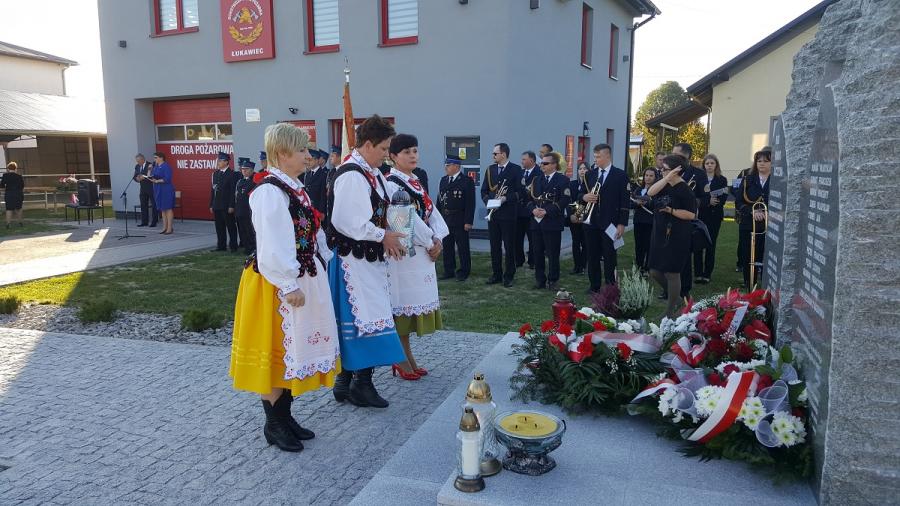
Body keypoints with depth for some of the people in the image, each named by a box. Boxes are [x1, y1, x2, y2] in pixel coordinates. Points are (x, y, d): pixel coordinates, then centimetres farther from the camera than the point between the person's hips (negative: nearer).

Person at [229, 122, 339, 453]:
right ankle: (273, 425, 19)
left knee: (292, 350, 16)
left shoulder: (295, 188, 10)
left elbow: (313, 234, 16)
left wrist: (325, 263, 12)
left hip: (304, 279, 9)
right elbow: (273, 246, -24)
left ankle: (285, 417, 29)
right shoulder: (270, 192, -19)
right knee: (277, 352, 3)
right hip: (280, 285, -9)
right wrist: (289, 286, -23)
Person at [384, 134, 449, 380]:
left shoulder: (416, 182, 16)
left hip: (422, 251, 8)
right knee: (403, 303, -2)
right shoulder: (391, 184, -10)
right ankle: (401, 360, 8)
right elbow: (407, 218, -18)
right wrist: (429, 242, -12)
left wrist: (437, 239, -6)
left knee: (412, 303, 12)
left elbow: (431, 211, 9)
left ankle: (407, 357, 21)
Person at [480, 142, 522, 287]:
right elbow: (484, 190, 14)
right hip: (492, 213, 5)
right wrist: (488, 200, -5)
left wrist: (505, 198, -20)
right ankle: (496, 274, 19)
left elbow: (519, 191, -8)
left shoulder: (516, 169, -3)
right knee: (494, 245, 9)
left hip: (508, 213, -5)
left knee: (509, 246, 1)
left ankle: (509, 276, 10)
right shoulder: (490, 169, 12)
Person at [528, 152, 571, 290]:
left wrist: (547, 211, -17)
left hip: (552, 223, -5)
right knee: (538, 253, 8)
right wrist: (533, 209, -7)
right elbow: (530, 198, 14)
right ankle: (539, 279, 18)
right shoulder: (536, 180, 16)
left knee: (553, 254, 0)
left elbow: (564, 200, -12)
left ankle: (553, 280, 11)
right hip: (536, 222, 5)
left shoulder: (563, 180, -3)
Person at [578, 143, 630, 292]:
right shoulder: (590, 174, 10)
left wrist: (622, 224, -12)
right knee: (592, 256, 9)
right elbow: (579, 193, 15)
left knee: (609, 257, 2)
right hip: (591, 222, 4)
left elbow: (625, 201, -6)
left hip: (609, 223, -4)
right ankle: (594, 286, 19)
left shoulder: (620, 175, -3)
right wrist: (584, 197, -10)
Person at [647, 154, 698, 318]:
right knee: (655, 272, 11)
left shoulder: (684, 190, -12)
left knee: (672, 273, -1)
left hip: (676, 237, -8)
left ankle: (671, 311, 11)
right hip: (659, 234, 8)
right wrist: (667, 178, -16)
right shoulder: (666, 186, 9)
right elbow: (650, 192, -11)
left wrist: (671, 210, -23)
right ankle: (674, 298, 33)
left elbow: (691, 214, -15)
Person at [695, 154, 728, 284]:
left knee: (711, 245, 2)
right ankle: (698, 273, 4)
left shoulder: (722, 180, 4)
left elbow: (723, 200, -5)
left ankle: (707, 274, 8)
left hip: (714, 216, 0)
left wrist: (712, 202, -15)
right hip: (700, 215, 0)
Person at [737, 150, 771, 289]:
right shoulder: (748, 180, 9)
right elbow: (739, 202, 4)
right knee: (748, 260, 5)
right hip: (748, 227, 2)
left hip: (770, 228, -2)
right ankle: (749, 292, 16)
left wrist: (767, 214, -19)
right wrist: (752, 211, -13)